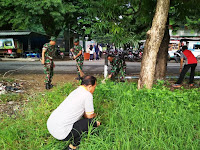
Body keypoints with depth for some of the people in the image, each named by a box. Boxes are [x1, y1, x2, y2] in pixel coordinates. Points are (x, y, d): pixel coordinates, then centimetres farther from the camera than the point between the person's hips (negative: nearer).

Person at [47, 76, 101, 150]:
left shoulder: (76, 91, 13)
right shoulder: (88, 95, -12)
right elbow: (89, 116, -1)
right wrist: (94, 115, 19)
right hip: (60, 133, -9)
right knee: (91, 121, -4)